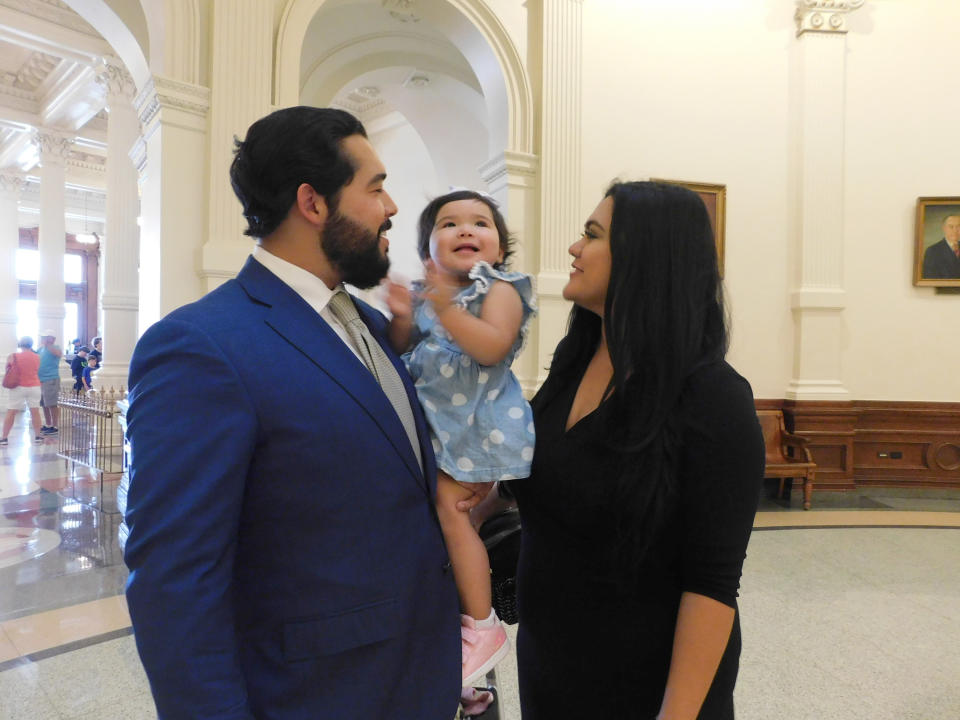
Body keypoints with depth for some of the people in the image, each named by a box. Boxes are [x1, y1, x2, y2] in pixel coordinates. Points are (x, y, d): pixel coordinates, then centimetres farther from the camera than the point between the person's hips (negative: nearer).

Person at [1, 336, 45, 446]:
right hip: (34, 387, 2)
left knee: (10, 412, 3)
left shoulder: (13, 357, -8)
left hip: (18, 387, -2)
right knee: (35, 411, 7)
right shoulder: (37, 357, -2)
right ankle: (38, 436, 10)